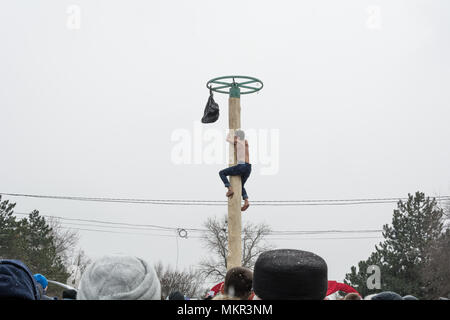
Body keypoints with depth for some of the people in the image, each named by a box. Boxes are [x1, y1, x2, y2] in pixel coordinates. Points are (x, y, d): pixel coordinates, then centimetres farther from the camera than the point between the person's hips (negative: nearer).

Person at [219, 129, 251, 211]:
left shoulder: (236, 141, 2)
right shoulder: (246, 142, 17)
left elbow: (228, 139, 21)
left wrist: (231, 131, 39)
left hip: (241, 166, -7)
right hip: (248, 168, 7)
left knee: (221, 173, 8)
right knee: (241, 186, 26)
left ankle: (230, 189, -7)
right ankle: (246, 201, 2)